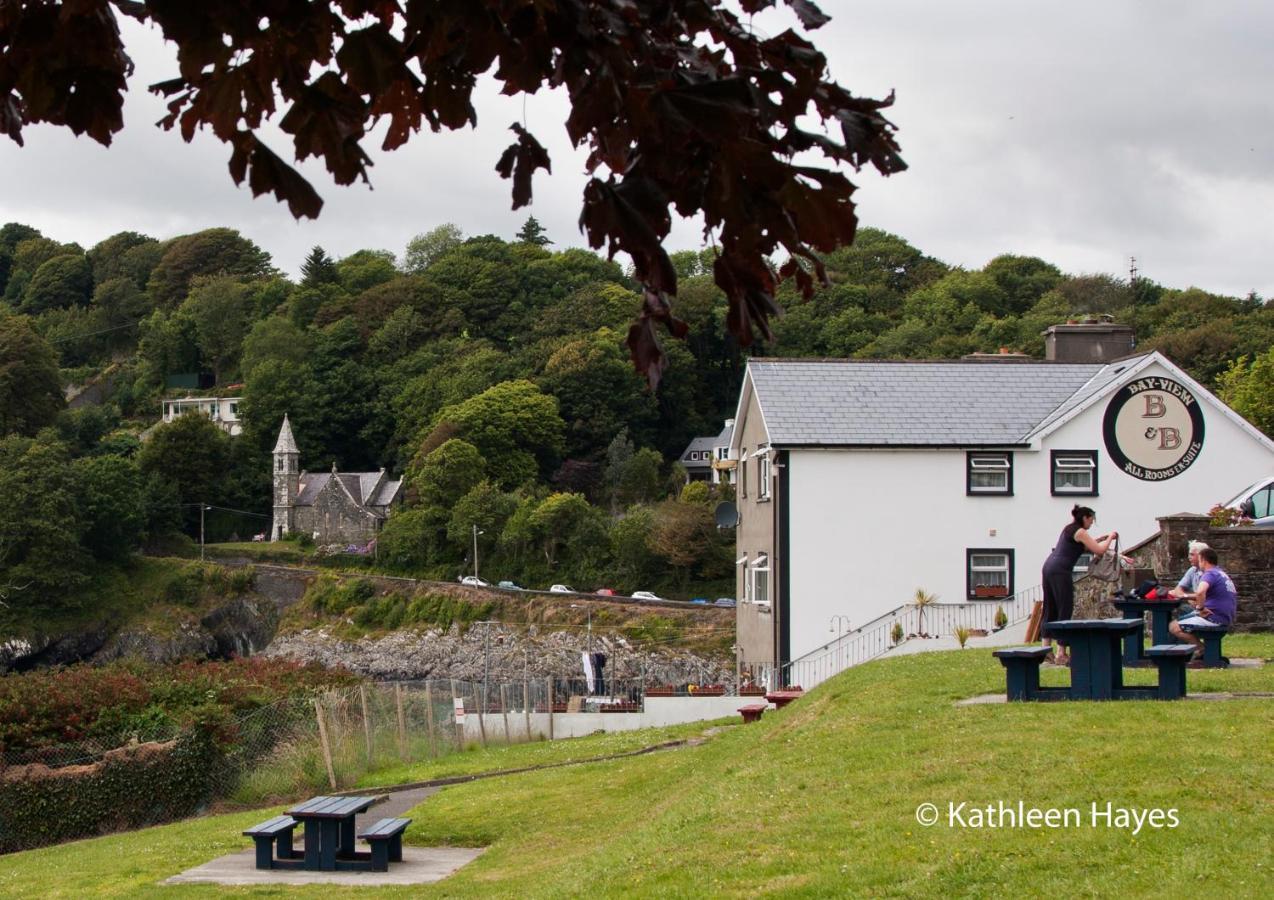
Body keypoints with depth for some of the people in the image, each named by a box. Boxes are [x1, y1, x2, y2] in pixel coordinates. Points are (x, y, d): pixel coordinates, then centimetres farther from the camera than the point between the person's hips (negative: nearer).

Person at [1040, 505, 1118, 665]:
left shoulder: (1069, 529, 20)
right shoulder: (1080, 532, -7)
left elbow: (1086, 545, 35)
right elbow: (1099, 550, -9)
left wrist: (1103, 538, 29)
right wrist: (1110, 538, 7)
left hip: (1049, 567, 9)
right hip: (1060, 571, -9)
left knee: (1050, 609, 14)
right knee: (1065, 610, -4)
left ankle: (1046, 648, 15)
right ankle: (1062, 654, -6)